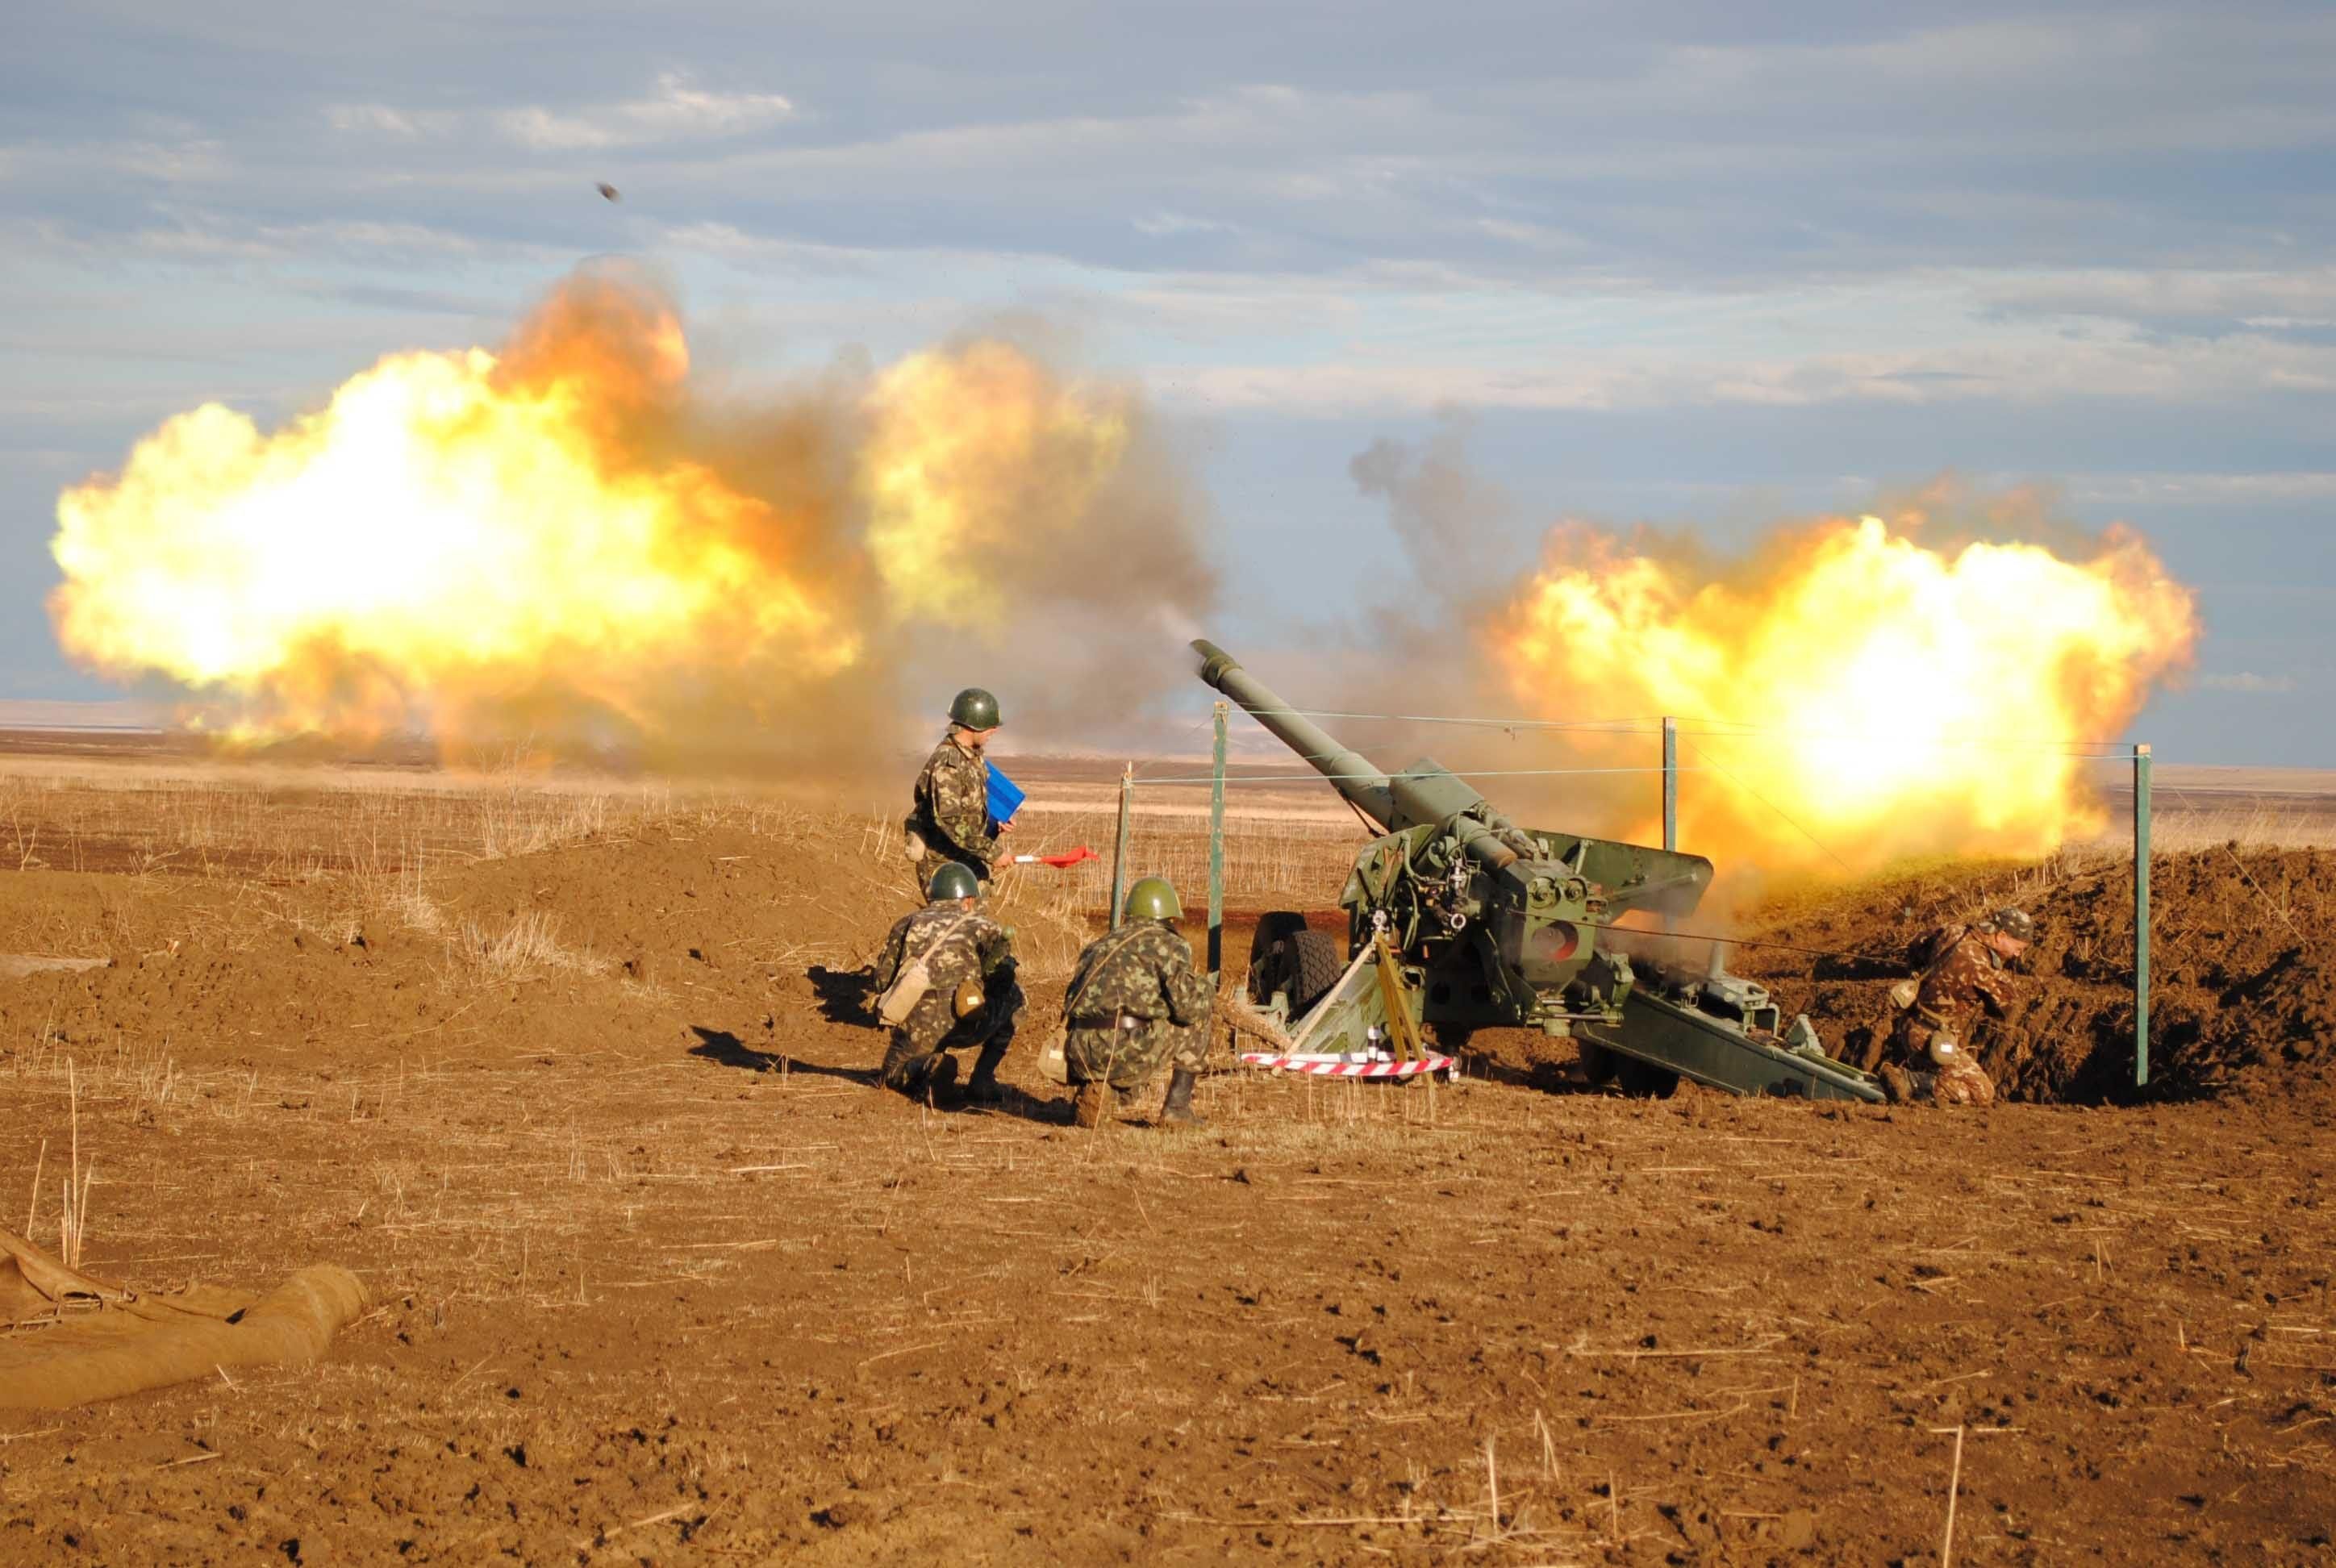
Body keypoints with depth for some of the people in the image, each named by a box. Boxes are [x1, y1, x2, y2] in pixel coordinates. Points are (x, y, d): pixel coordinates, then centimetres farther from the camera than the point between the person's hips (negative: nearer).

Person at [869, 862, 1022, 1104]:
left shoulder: (907, 923, 21)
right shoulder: (982, 925, 14)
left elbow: (882, 981, 18)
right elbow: (1003, 972, 0)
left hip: (915, 1030, 2)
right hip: (965, 1024, -2)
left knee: (893, 1076, 33)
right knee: (1013, 996, 27)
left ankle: (927, 1068, -5)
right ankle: (982, 1079, 16)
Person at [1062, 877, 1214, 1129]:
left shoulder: (1098, 946, 25)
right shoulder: (1170, 945, 6)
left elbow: (1071, 1001, 27)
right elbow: (1186, 1006, -6)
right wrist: (1200, 988, 18)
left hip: (1080, 1057, 6)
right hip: (1128, 1054, -6)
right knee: (1195, 1020, 16)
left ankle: (1097, 1091, 9)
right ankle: (1178, 1105, 13)